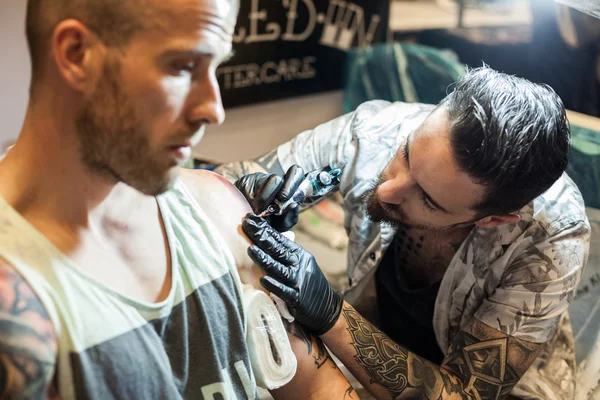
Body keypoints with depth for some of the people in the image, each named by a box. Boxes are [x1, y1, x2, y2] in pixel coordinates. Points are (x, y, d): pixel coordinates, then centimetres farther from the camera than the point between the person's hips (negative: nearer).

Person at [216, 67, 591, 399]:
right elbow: (229, 178, -11)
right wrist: (256, 188, -33)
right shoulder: (371, 134, -22)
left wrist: (331, 315, -36)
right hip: (381, 346, 3)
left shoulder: (554, 235, -28)